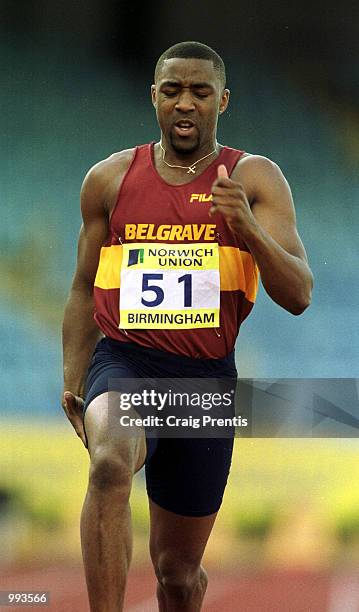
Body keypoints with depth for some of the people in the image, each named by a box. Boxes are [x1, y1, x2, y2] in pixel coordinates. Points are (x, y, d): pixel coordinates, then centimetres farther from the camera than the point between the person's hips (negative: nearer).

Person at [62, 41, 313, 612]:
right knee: (110, 463, -36)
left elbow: (298, 296, -7)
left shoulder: (255, 179, 1)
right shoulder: (110, 179, 7)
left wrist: (247, 228, -23)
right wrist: (73, 379, 10)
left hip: (207, 376, 1)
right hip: (124, 359, -1)